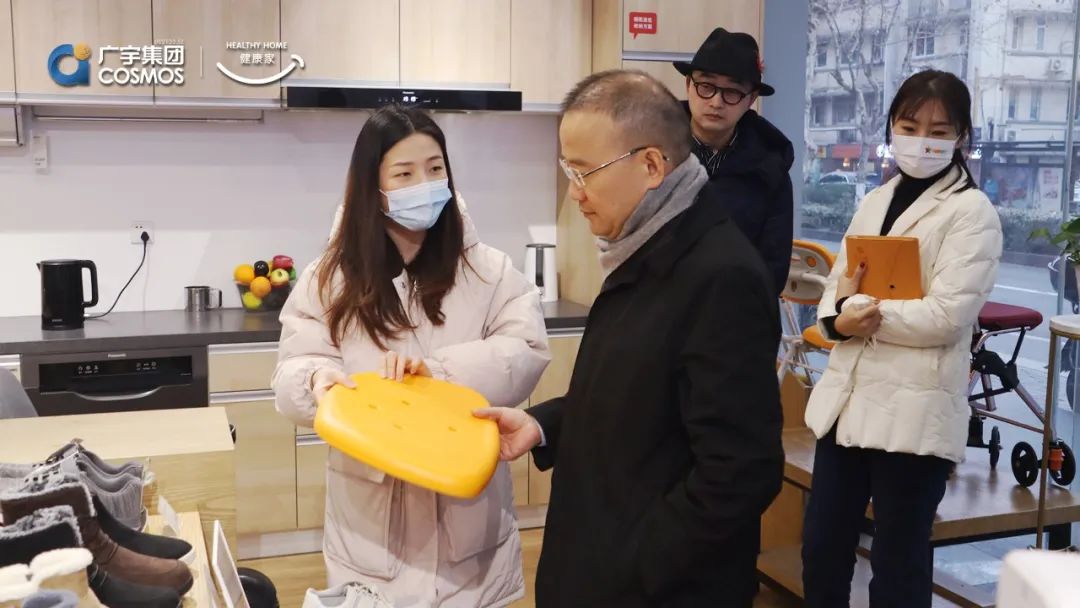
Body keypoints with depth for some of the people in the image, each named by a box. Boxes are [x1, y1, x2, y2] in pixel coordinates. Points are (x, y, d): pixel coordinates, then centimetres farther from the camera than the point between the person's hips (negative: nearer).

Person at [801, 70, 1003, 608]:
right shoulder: (875, 201, 13)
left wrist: (863, 311, -10)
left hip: (914, 409, -6)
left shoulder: (972, 212, -6)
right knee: (820, 548, 14)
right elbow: (836, 288, 9)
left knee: (897, 565, 8)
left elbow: (948, 315, -17)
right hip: (847, 398, 6)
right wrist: (840, 319, -13)